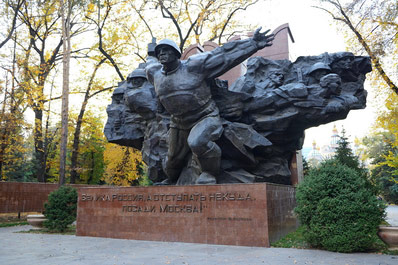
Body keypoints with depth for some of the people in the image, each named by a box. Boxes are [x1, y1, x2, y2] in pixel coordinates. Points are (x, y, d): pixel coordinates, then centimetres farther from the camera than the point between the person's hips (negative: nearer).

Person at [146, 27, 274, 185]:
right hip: (179, 124, 6)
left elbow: (224, 55, -18)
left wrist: (253, 43, -18)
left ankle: (209, 174, -11)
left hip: (205, 118, -6)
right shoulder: (154, 74, -1)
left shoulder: (193, 66, -17)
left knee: (197, 142, -37)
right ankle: (171, 181, 54)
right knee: (174, 157, 21)